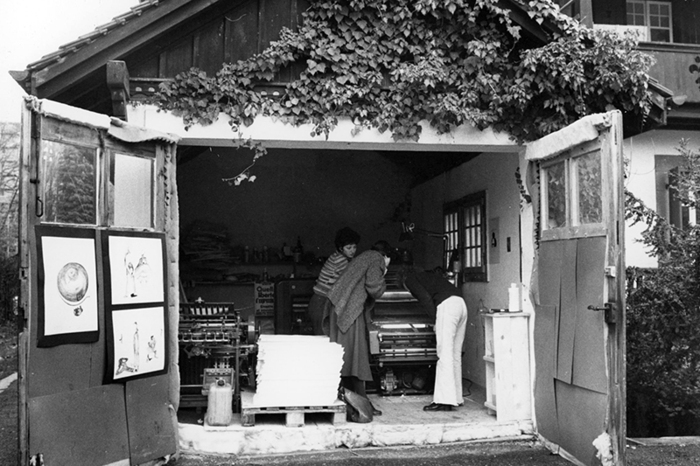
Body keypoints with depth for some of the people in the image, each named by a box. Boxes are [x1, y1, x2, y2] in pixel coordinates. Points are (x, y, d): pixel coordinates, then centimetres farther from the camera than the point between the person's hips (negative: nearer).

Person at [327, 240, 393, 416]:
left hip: (339, 311, 9)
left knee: (345, 358, 10)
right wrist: (383, 280, 2)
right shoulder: (377, 261, -1)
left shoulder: (362, 258, 26)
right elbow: (373, 287, -17)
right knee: (356, 356, -6)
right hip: (351, 312, -9)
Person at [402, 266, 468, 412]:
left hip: (447, 304, -8)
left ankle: (445, 401, -14)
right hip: (461, 303, 8)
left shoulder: (409, 278, 12)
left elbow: (425, 298, -3)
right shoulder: (426, 275, 34)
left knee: (445, 354, -10)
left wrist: (435, 317, 3)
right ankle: (456, 398, 16)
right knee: (455, 355, 11)